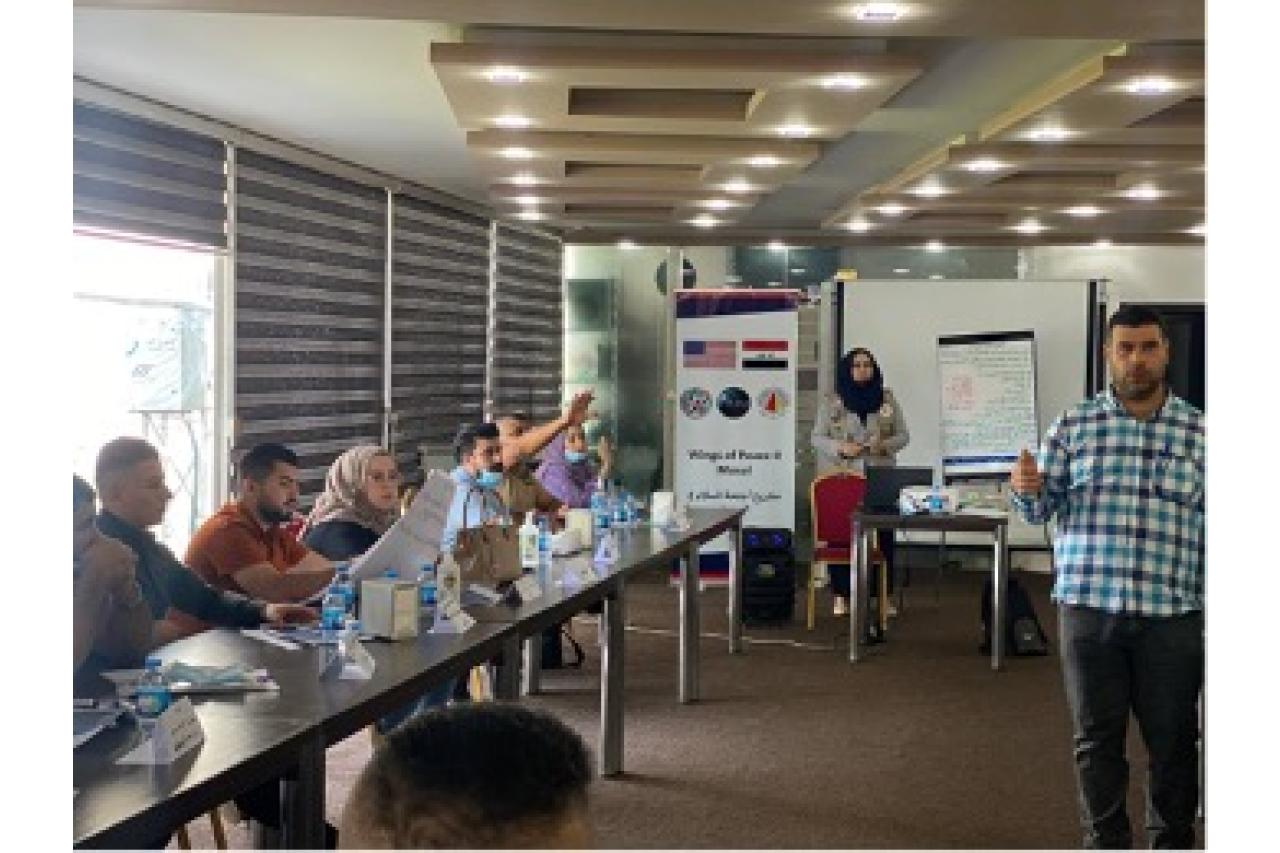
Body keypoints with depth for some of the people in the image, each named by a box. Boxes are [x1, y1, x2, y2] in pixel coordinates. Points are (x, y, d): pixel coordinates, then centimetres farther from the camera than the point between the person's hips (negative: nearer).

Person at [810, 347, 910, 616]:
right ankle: (841, 596, 7)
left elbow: (903, 435, 8)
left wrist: (884, 445, -12)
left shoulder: (887, 398, 7)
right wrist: (841, 448, -16)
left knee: (883, 536, 0)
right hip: (843, 478, -1)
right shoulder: (831, 401, 2)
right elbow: (817, 438, 2)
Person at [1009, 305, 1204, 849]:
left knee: (1172, 739, 9)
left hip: (1172, 613, 0)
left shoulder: (1199, 431, 4)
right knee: (1097, 737, 8)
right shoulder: (1073, 425, 5)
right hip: (1089, 607, 0)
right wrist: (1025, 490, -15)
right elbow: (1041, 509, 6)